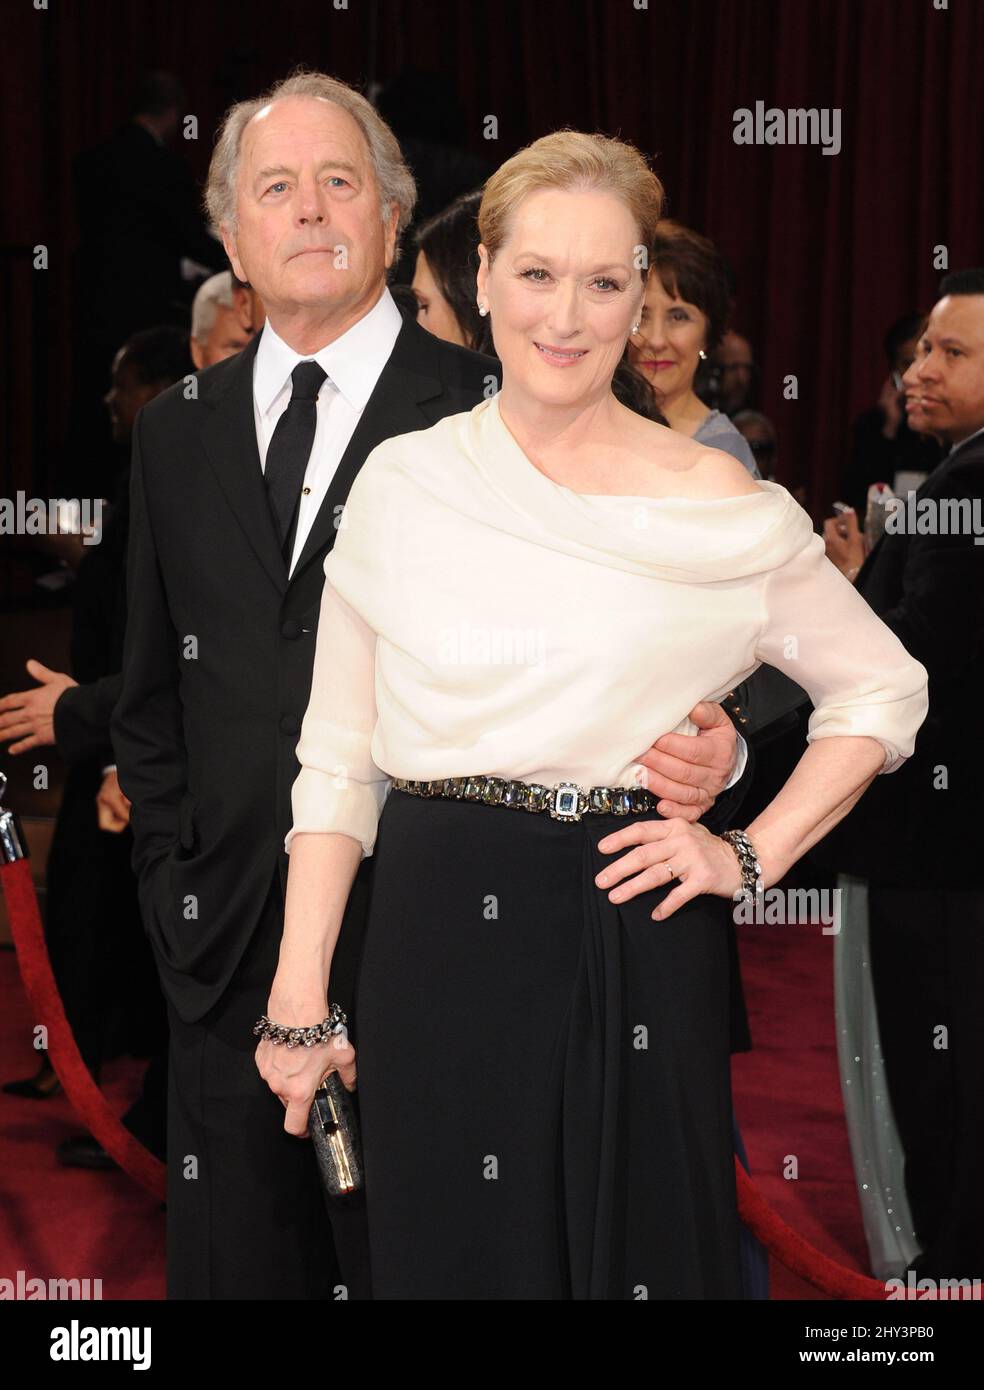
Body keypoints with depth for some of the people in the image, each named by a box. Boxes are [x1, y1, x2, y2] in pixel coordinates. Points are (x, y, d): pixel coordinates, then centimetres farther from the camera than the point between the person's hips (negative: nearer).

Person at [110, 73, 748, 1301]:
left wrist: (695, 761, -23)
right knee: (236, 1263, 11)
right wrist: (170, 891, 7)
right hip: (228, 960, 4)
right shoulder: (177, 435, 12)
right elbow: (153, 701, 16)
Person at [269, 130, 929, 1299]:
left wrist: (755, 857, -1)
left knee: (645, 1251, 6)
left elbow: (884, 688, 10)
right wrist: (300, 994, 0)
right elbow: (336, 754, 5)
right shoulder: (403, 482, 3)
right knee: (450, 1250, 8)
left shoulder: (719, 506, 0)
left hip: (640, 943, -1)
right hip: (437, 942, 1)